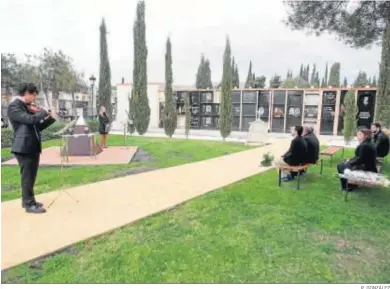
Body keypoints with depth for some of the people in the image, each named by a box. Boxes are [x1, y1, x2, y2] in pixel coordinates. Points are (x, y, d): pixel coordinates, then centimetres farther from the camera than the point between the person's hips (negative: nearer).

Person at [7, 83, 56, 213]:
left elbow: (37, 126, 19)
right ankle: (29, 204, 8)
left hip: (33, 147, 8)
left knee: (30, 177, 15)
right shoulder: (14, 106, -10)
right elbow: (30, 119, -26)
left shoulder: (28, 107, 16)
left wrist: (50, 118, 8)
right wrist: (43, 112, -10)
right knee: (27, 177, -1)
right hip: (24, 147, -8)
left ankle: (27, 200, 28)